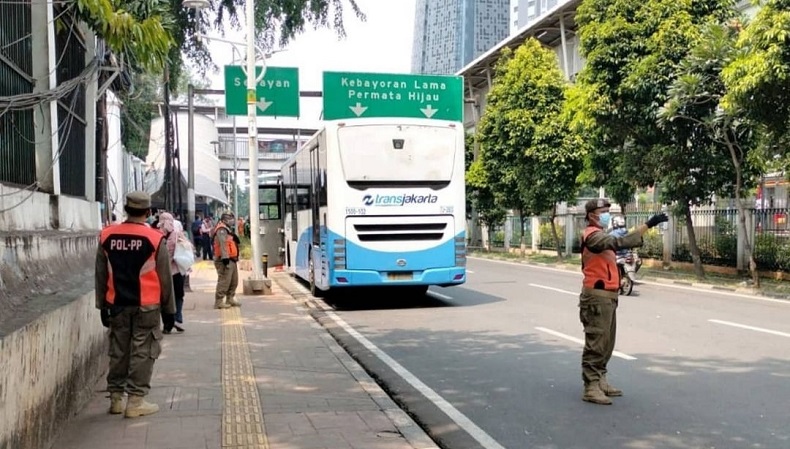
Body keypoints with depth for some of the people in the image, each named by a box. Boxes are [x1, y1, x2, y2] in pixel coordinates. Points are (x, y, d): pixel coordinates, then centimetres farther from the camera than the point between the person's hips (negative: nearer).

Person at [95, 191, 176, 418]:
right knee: (142, 352, 4)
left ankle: (116, 399, 23)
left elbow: (101, 275, 7)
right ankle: (135, 401, 5)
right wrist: (169, 309, 6)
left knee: (118, 351, 15)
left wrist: (103, 305, 16)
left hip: (117, 305, 4)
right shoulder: (155, 239, -10)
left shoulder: (107, 236, 1)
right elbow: (165, 278, -4)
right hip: (146, 306, -4)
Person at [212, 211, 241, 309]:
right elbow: (223, 244, -23)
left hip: (231, 260, 11)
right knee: (224, 281, -11)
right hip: (225, 260, -11)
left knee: (234, 281, 17)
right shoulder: (221, 230, -14)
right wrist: (225, 257, -29)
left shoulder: (227, 229, 20)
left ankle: (230, 299, 26)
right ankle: (219, 301, -8)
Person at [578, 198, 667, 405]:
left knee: (606, 343, 15)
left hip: (607, 296, 10)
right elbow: (619, 242, -30)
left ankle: (600, 381, 23)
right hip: (597, 297, -10)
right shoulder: (593, 236, -15)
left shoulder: (600, 236, 19)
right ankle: (591, 388, -7)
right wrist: (648, 224, -32)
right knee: (595, 344, -9)